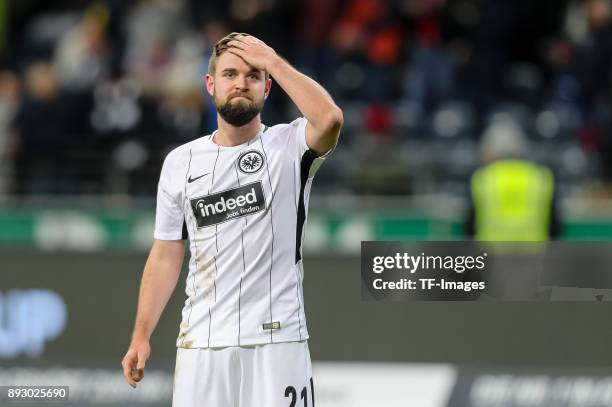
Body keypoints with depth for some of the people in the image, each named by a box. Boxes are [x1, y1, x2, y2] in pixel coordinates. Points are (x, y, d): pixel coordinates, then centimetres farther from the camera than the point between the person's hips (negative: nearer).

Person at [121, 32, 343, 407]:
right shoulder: (180, 163, 10)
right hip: (201, 343, 3)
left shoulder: (289, 146, 0)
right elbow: (166, 257, 13)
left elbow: (330, 119, -24)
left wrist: (272, 61, -14)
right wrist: (141, 336, 6)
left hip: (276, 339, -3)